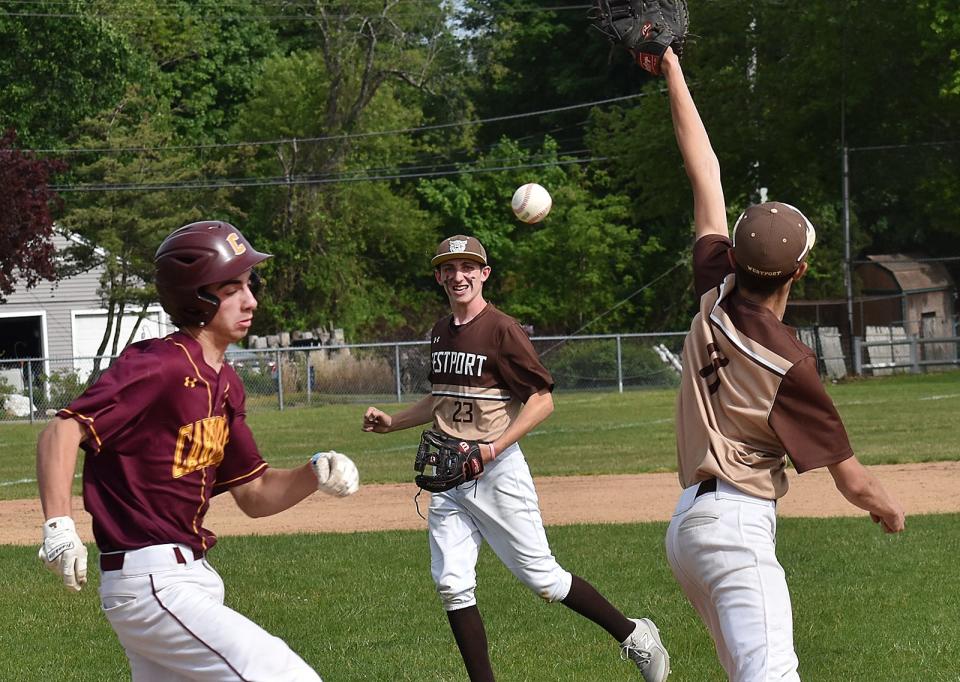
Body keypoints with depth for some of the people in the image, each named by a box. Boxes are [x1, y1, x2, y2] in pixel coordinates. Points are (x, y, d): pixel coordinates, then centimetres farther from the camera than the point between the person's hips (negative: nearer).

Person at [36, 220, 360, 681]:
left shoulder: (225, 383, 14)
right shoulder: (158, 366, -14)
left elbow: (252, 495, 18)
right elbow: (63, 430, -23)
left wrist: (316, 474, 0)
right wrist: (58, 524, -35)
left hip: (191, 575, 10)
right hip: (151, 586, -10)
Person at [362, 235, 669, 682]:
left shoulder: (502, 329, -11)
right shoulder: (440, 333, 12)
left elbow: (542, 400, -15)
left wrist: (490, 450, -23)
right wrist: (392, 422, 14)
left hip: (497, 471, -7)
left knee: (541, 577, -2)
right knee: (452, 585, -2)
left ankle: (633, 636, 15)